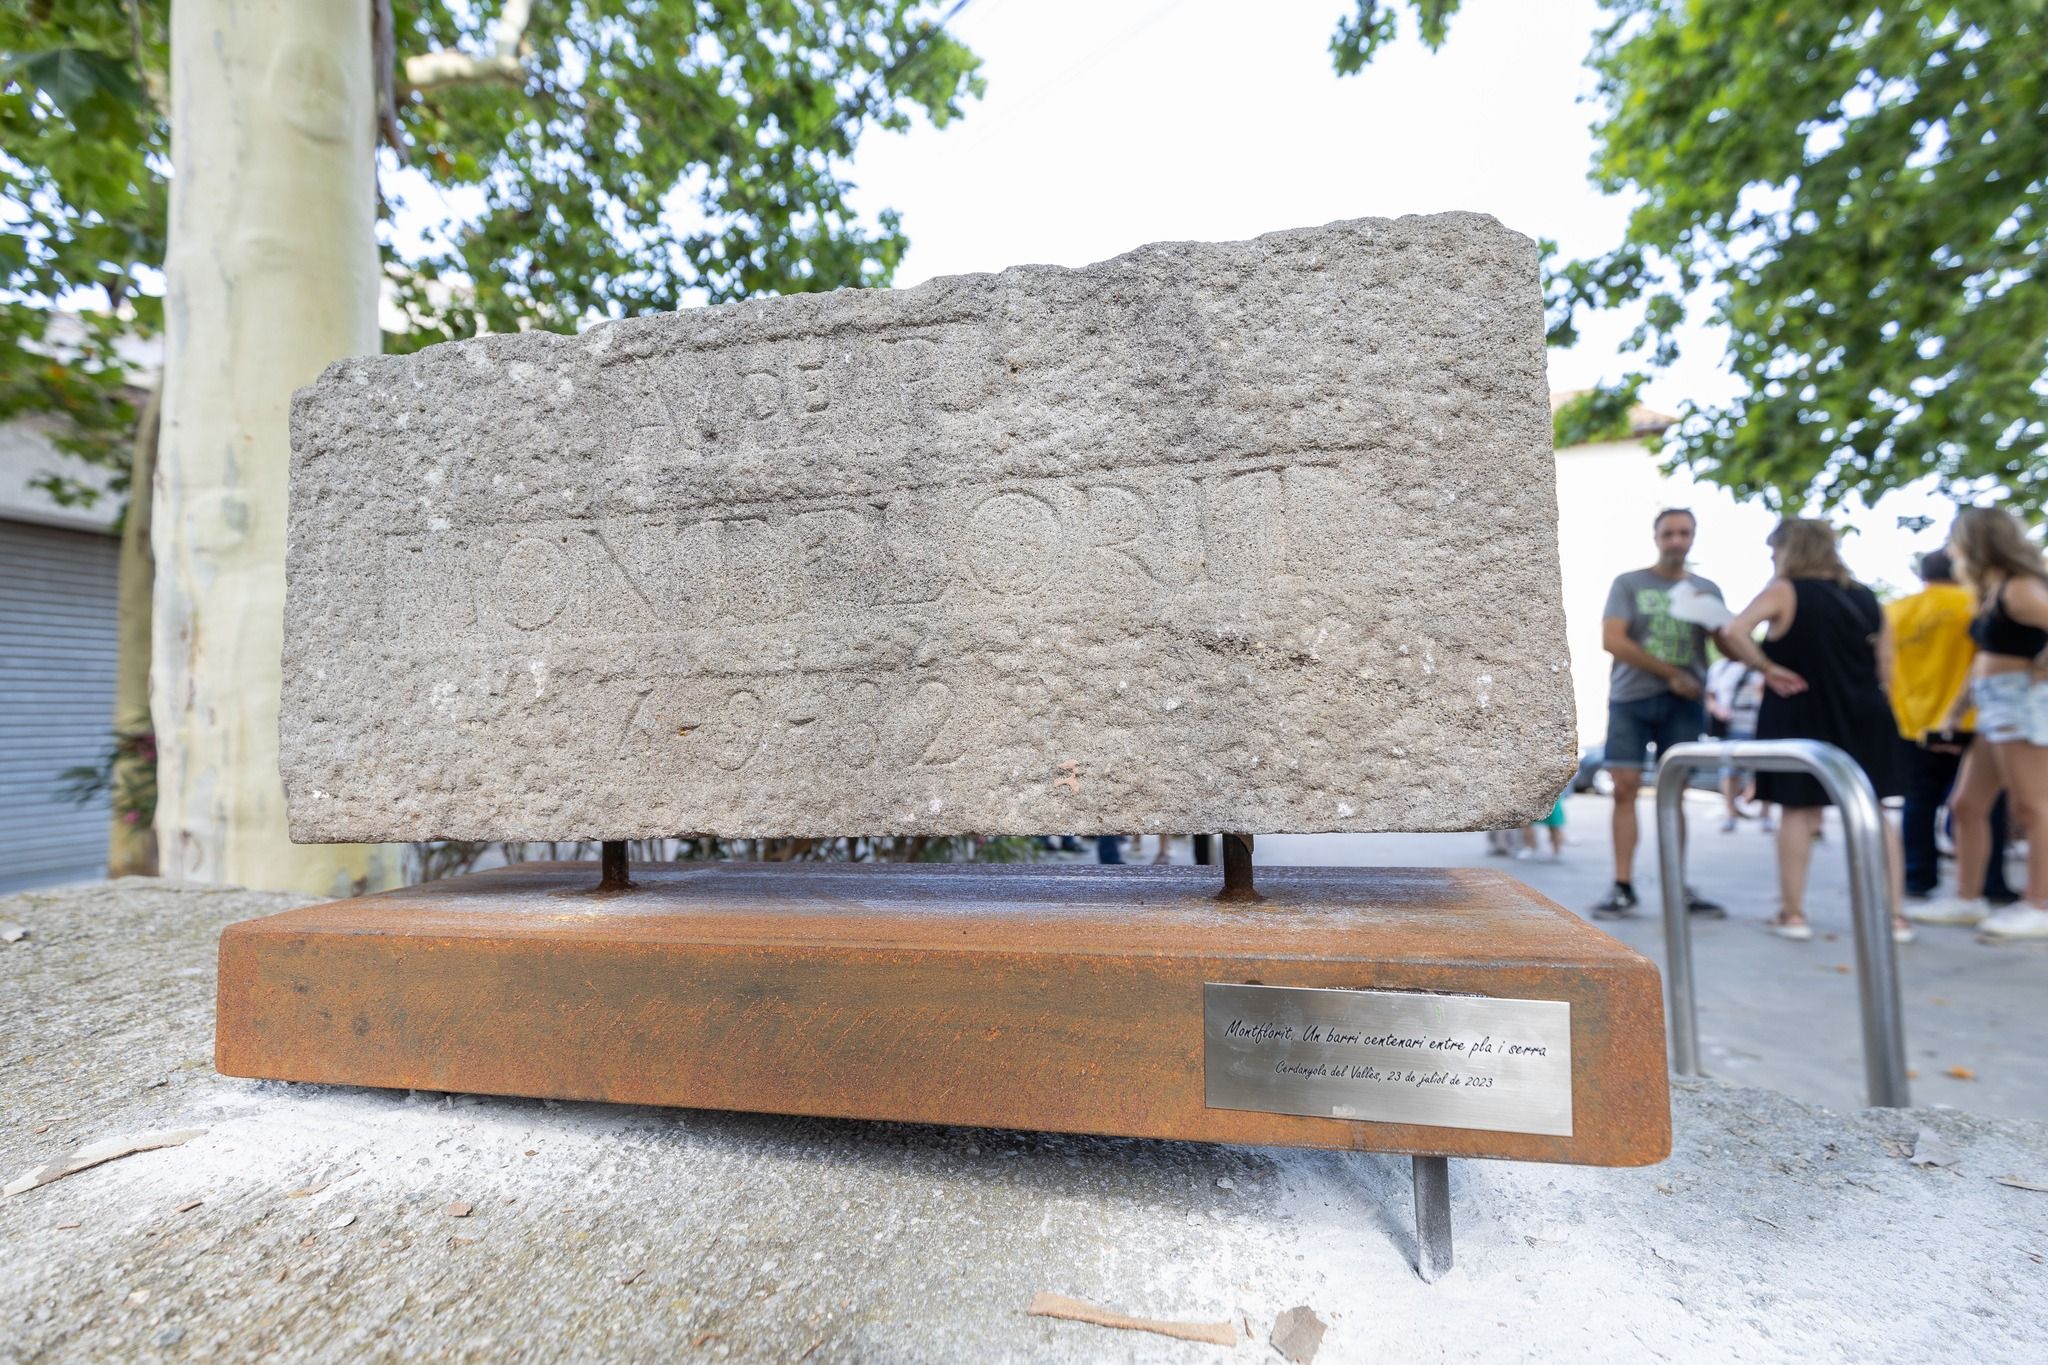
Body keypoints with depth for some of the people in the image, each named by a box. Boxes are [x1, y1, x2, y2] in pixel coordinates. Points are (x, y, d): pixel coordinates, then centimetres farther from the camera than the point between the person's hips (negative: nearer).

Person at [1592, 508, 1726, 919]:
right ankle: (1623, 888, -2)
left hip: (1684, 703, 2)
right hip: (1630, 698, -2)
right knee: (1625, 789, -6)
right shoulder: (1628, 583, 4)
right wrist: (1672, 674, -9)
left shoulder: (1706, 591, 13)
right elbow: (1612, 640, -9)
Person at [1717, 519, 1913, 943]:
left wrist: (1767, 668, -11)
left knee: (1798, 810, 3)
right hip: (1862, 716, 5)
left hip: (1800, 715, -4)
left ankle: (1793, 913, 9)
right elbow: (1885, 668, 9)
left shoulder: (1784, 592, -7)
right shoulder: (1866, 597, 9)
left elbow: (1733, 632, -24)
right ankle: (1894, 915, 16)